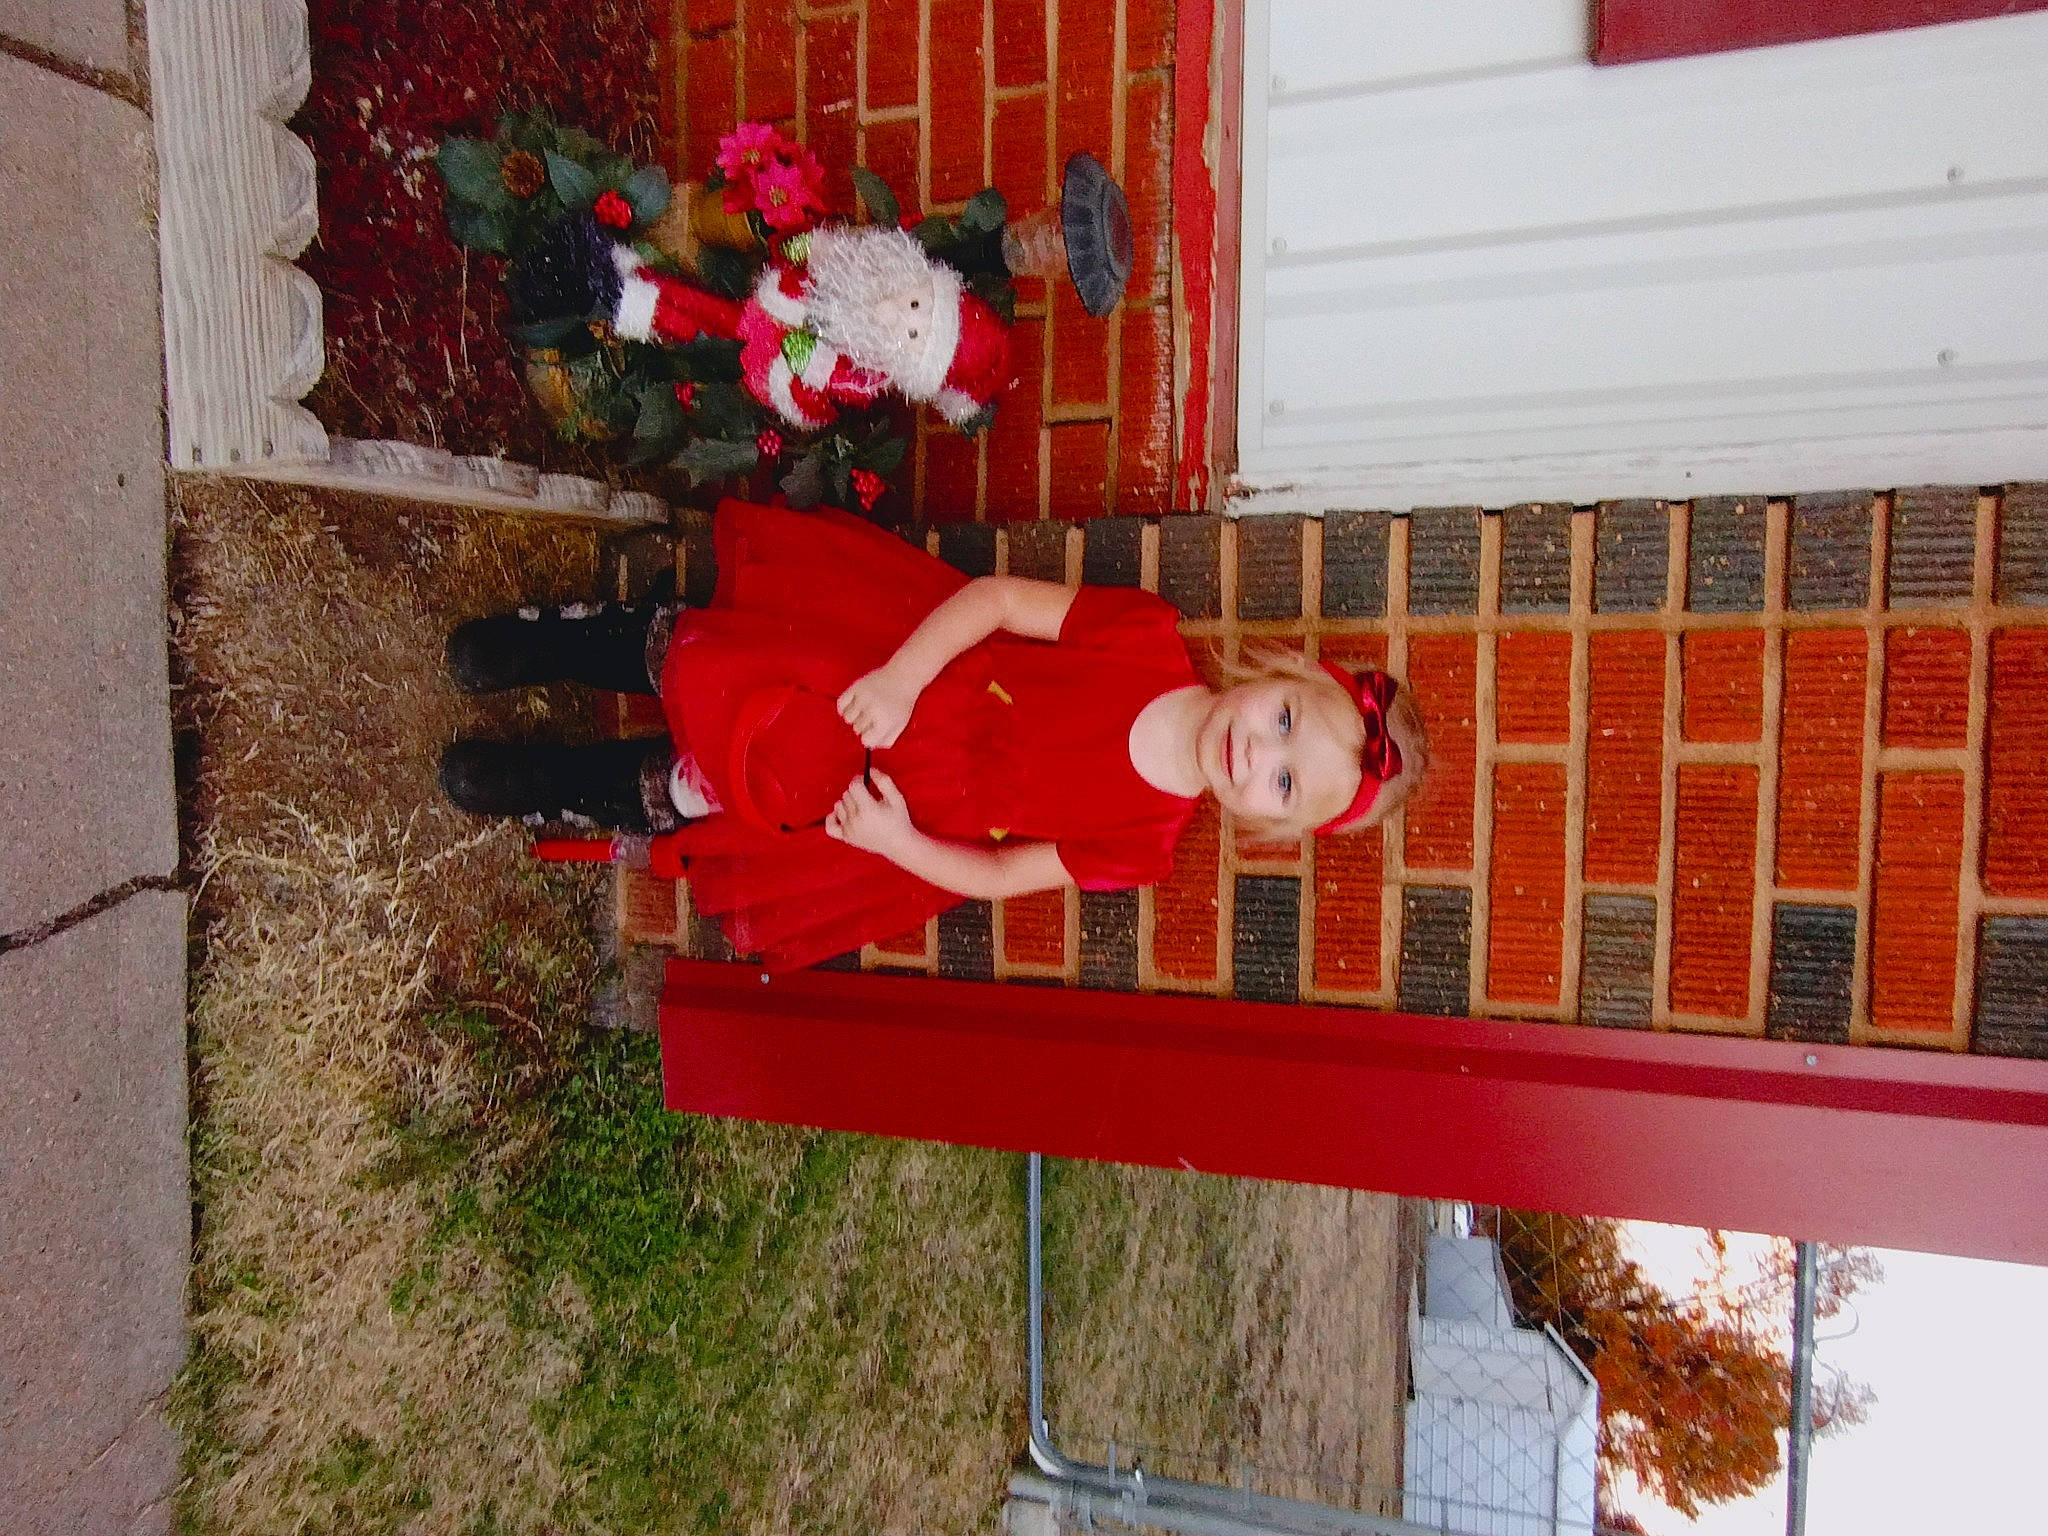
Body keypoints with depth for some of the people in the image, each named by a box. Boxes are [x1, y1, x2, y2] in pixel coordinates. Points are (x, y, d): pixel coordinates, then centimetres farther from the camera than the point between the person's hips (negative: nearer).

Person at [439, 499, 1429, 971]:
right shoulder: (1150, 641, -20)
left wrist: (896, 840, -22)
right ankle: (544, 641, 29)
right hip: (879, 678, 0)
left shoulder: (1141, 845, -18)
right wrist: (902, 675, -27)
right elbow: (997, 597, -17)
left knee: (672, 796, -1)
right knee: (687, 656, -3)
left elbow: (998, 876, -10)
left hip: (843, 802, 0)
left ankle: (533, 788, 29)